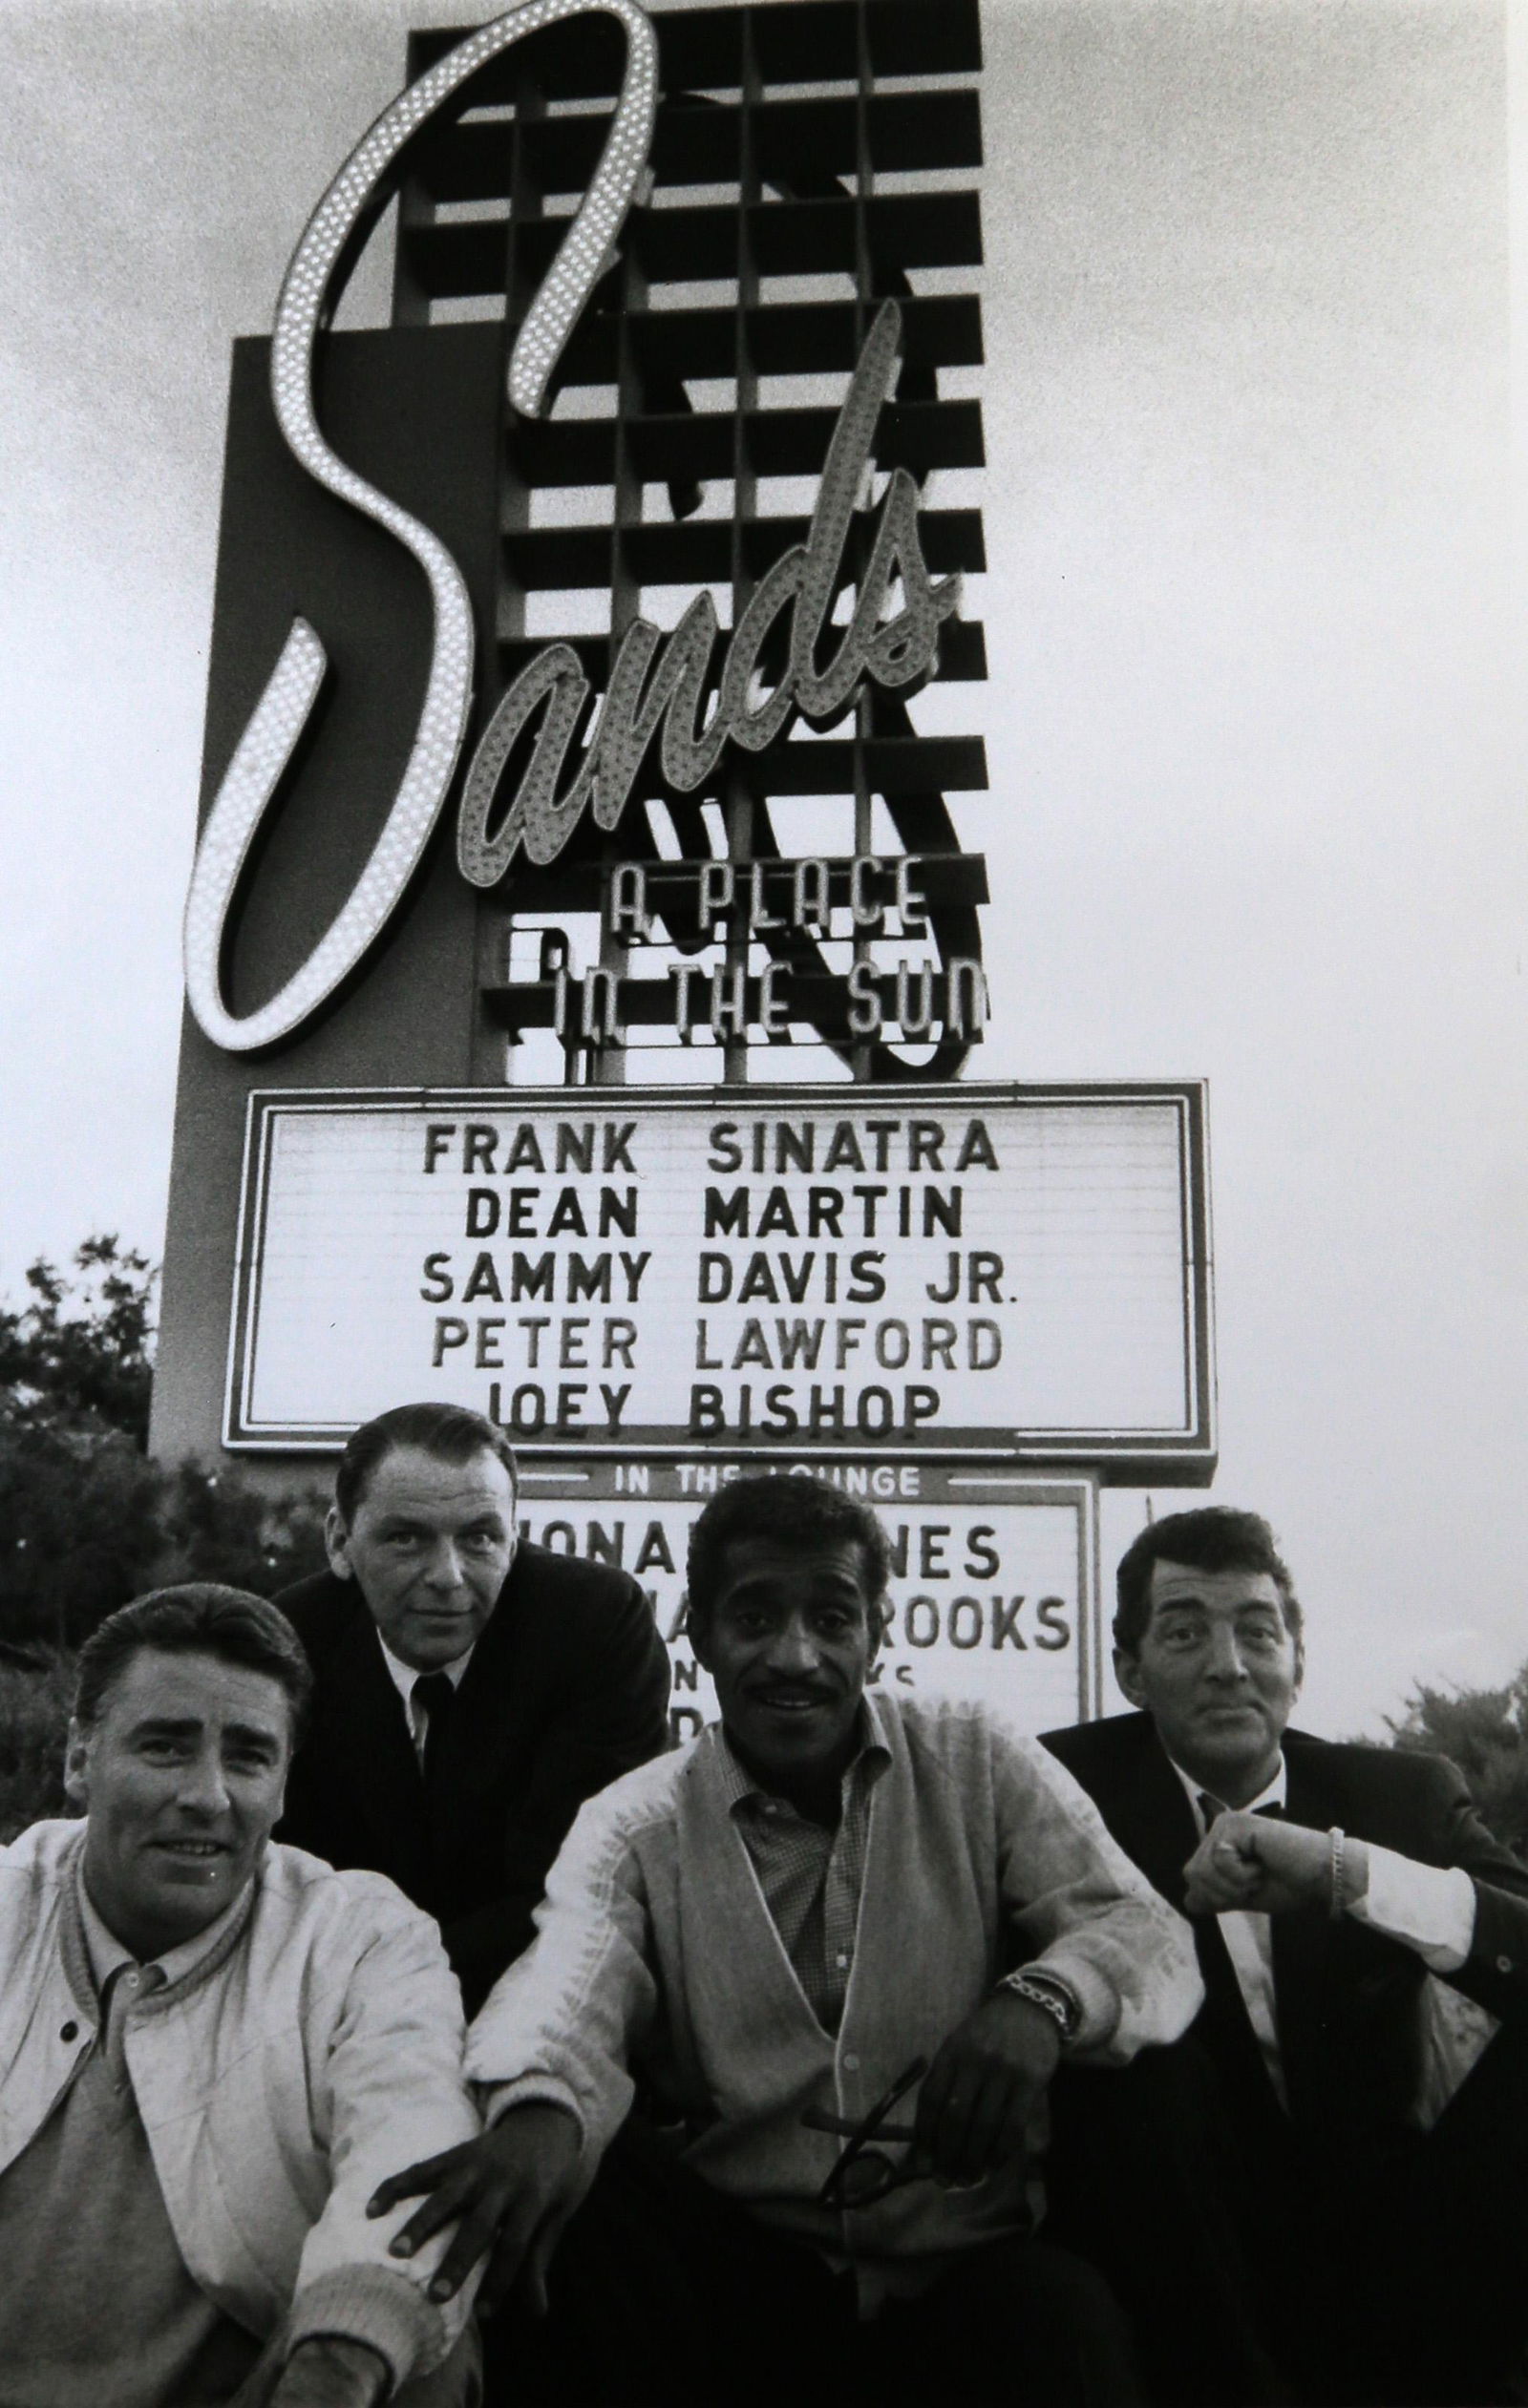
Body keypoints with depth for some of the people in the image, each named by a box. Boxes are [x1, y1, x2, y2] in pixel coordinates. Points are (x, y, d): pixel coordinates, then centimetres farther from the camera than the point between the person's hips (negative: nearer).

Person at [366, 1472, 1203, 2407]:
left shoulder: (983, 1770, 4)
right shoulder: (637, 1826, 2)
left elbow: (1148, 1934, -4)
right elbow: (569, 1987, -17)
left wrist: (1043, 1999, -28)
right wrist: (541, 2108, -42)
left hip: (965, 2268, -1)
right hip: (732, 2264, 1)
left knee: (1067, 2325, -33)